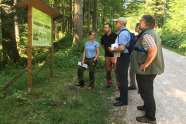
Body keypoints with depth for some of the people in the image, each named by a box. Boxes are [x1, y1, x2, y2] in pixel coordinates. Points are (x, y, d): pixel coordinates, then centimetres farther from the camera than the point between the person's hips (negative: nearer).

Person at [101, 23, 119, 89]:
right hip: (107, 56, 4)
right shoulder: (103, 37, 6)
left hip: (114, 55, -4)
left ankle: (119, 84, 6)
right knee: (108, 71, 10)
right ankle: (109, 84, 21)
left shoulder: (115, 35, -8)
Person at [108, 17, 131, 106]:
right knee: (124, 78, 18)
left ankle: (124, 100, 7)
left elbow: (121, 48, -28)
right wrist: (115, 49, 16)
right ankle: (123, 97, 32)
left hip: (123, 57, -11)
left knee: (121, 79, -3)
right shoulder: (127, 32, 16)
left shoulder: (122, 33, -18)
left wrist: (113, 50, -12)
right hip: (126, 56, 11)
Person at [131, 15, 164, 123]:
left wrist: (146, 64, -28)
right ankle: (147, 106, 46)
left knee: (146, 92, 2)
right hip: (152, 68, 10)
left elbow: (153, 50, -38)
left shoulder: (146, 35, -22)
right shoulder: (153, 32, 12)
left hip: (146, 70, -10)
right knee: (147, 91, 26)